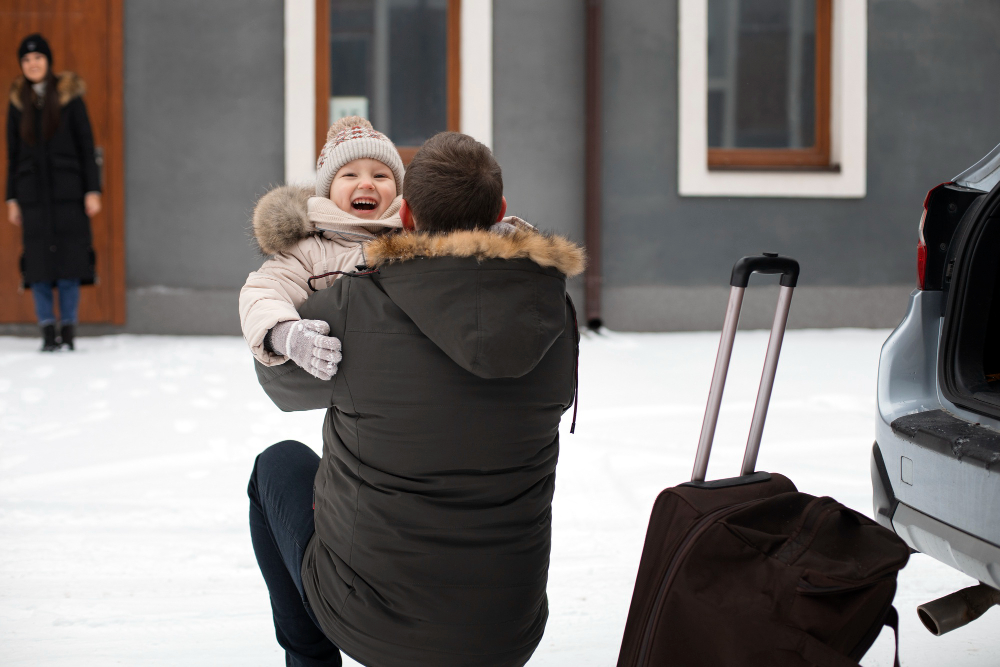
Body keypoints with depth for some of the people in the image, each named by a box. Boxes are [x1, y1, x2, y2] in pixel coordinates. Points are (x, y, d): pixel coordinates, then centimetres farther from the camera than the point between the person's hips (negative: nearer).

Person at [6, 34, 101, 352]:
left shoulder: (69, 96, 2)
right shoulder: (18, 101, 10)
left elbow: (86, 145, 2)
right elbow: (13, 153, 13)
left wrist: (92, 190, -5)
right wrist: (12, 198, 9)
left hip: (67, 190, -2)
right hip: (33, 191, 2)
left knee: (69, 258, -4)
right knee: (38, 261, -1)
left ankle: (68, 329, 3)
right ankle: (48, 331, 3)